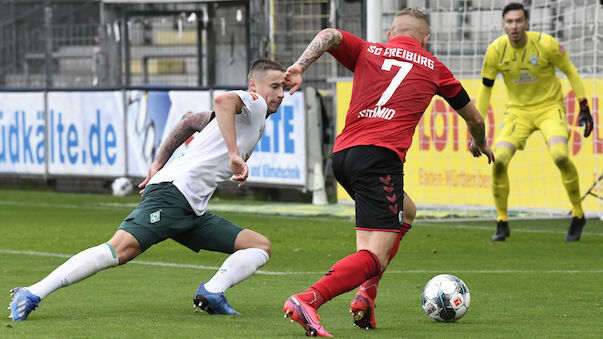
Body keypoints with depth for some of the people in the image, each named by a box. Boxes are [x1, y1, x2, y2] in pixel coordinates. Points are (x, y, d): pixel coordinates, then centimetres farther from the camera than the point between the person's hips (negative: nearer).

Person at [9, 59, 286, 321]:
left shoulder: (259, 123, 26)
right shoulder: (253, 103, -1)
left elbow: (190, 122, 33)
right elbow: (223, 100, -27)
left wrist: (159, 163, 28)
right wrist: (235, 155, -28)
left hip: (193, 211, 10)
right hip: (173, 190, -10)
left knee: (261, 247, 5)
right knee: (121, 249, -25)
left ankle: (211, 294, -16)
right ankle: (32, 294, -23)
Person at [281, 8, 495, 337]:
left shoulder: (367, 52, 22)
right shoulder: (434, 69, 20)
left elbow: (329, 36, 1)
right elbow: (473, 117, 34)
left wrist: (298, 67, -9)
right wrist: (480, 144, 53)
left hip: (342, 155, 6)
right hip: (380, 155, -5)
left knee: (404, 213, 31)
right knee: (374, 257, -14)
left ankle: (366, 296, 17)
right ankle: (307, 300, -39)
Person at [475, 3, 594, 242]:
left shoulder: (546, 44, -17)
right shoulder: (495, 51, -10)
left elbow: (570, 71, -1)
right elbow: (485, 88, 3)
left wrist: (584, 109, -4)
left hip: (549, 107, -2)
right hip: (518, 111, 2)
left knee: (560, 156, -27)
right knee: (499, 160, -19)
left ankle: (578, 215, -4)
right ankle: (502, 222, 0)